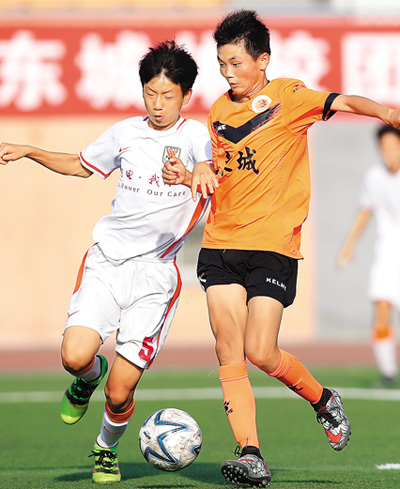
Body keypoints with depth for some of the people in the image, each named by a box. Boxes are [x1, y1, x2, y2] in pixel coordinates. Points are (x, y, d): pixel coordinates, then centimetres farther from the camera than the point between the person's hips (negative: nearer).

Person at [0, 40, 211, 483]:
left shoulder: (194, 135, -4)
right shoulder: (126, 132, 9)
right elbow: (81, 165, 27)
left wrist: (190, 175, -49)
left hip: (156, 272, -3)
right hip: (107, 259, 3)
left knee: (119, 393, -5)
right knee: (75, 356, -20)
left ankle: (107, 448, 28)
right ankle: (90, 375, 18)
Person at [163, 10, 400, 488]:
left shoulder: (287, 97, -4)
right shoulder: (219, 111, 12)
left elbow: (340, 103, -20)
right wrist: (189, 175, 0)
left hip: (274, 246, -5)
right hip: (221, 243, 5)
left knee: (260, 352, -9)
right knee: (229, 351, -7)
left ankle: (323, 399, 19)